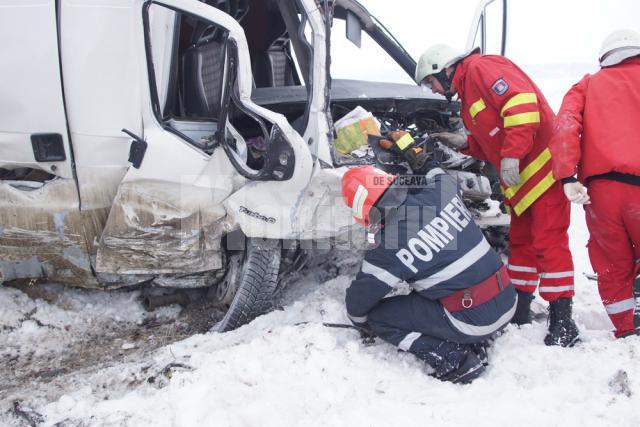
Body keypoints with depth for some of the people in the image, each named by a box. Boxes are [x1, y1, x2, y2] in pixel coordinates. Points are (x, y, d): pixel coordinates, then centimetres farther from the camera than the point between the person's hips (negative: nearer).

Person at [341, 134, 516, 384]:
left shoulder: (388, 248, -16)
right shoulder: (441, 187, -4)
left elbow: (359, 299, 1)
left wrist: (359, 320, 21)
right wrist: (416, 156, 34)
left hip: (473, 321, -7)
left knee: (376, 314, 0)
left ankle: (451, 359, -2)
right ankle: (474, 344, 15)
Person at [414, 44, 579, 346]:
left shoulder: (481, 68, -8)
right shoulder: (467, 96, 23)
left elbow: (521, 103, -24)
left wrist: (511, 155, -27)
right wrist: (464, 143, 11)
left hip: (543, 166, -10)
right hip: (521, 179, 11)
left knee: (549, 242, -10)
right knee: (520, 243, 13)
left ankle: (562, 324, -4)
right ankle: (519, 313, 23)